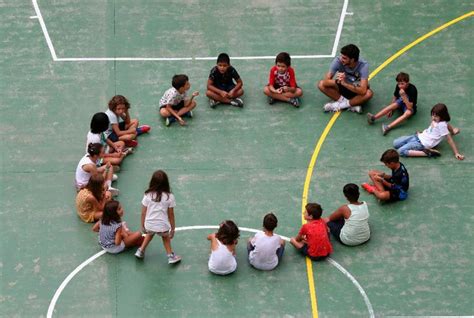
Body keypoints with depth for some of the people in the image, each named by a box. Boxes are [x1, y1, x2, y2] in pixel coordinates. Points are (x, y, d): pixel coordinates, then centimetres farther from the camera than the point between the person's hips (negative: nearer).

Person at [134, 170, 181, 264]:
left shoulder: (148, 195, -7)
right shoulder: (169, 197, -10)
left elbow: (143, 213, 0)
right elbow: (171, 214, -2)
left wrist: (143, 225, 15)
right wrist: (172, 228, 9)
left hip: (149, 224, 2)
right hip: (162, 226, -1)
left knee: (149, 234, 36)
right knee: (166, 237, 30)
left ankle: (141, 251, 38)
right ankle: (171, 256, 32)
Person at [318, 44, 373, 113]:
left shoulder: (363, 65, -30)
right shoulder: (338, 61, -24)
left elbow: (362, 91, -38)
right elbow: (326, 81, -26)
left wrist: (344, 83, -46)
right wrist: (337, 81, -46)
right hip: (343, 87, 3)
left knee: (368, 93, -36)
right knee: (321, 84, -20)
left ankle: (339, 105, -20)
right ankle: (352, 105, -20)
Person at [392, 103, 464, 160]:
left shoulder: (442, 125, -19)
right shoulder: (435, 120, 4)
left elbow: (449, 139, -18)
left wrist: (456, 153, -19)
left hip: (422, 144, -9)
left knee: (401, 151, -25)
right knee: (395, 143, 7)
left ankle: (428, 153, -19)